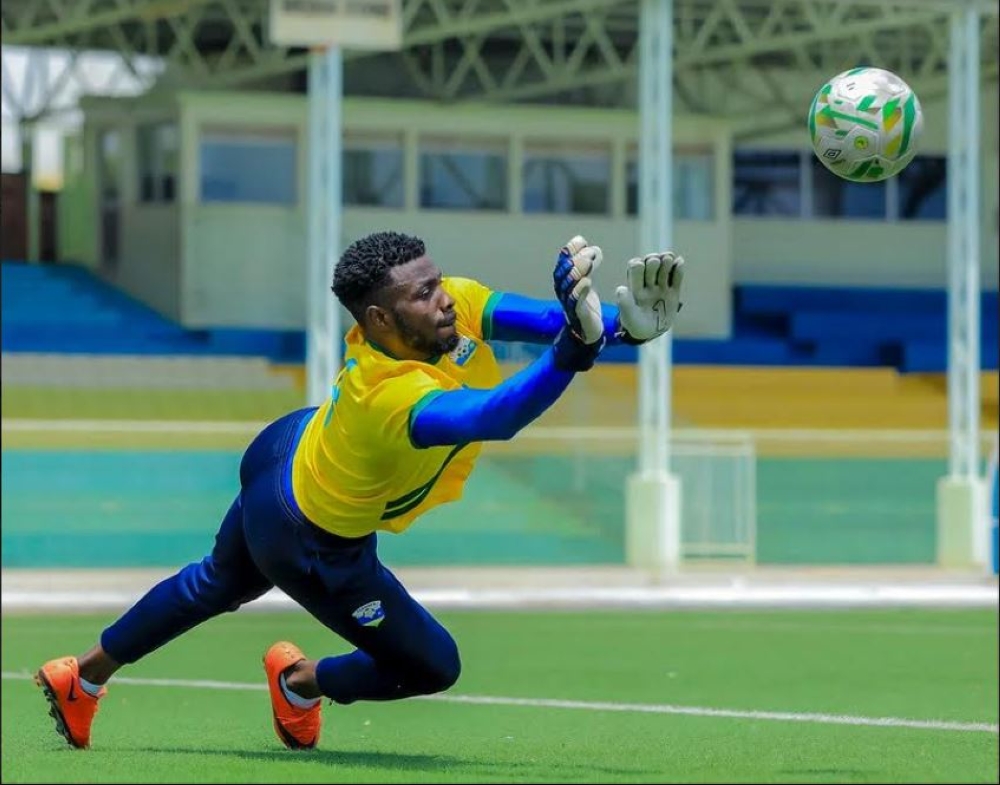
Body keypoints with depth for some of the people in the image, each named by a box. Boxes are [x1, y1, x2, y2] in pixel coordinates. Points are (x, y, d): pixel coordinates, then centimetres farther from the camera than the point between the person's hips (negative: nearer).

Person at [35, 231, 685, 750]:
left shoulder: (455, 306, -24)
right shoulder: (390, 396, -47)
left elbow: (540, 318, -28)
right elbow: (490, 419, -64)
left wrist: (626, 323, -47)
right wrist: (577, 346, -77)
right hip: (316, 547, -9)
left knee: (219, 584, 34)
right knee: (432, 665, 6)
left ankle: (84, 677, 53)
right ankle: (303, 684, 34)